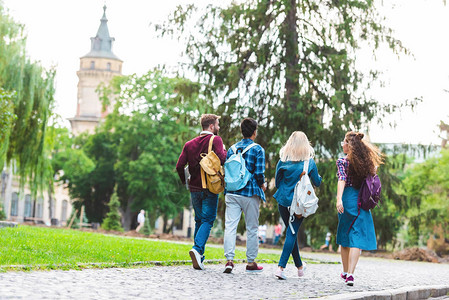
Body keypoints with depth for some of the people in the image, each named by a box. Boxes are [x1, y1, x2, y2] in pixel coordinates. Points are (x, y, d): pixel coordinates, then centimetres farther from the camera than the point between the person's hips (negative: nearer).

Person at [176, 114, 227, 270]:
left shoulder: (190, 144, 10)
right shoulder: (215, 140, -4)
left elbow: (180, 165, 2)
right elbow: (221, 159, -21)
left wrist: (185, 182, 16)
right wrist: (225, 151, 0)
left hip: (195, 188, 5)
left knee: (199, 220, 14)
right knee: (208, 220, -3)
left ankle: (198, 258, 13)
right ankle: (197, 249, -24)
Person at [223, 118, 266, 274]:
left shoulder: (232, 149, 9)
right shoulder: (258, 149, -5)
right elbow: (259, 173, -11)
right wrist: (263, 185, 8)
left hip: (232, 193, 3)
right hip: (250, 193, -3)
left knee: (230, 226, 0)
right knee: (252, 228, 8)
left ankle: (229, 259, -12)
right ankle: (251, 262, 14)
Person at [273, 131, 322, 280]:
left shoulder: (283, 161, -2)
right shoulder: (309, 162, -5)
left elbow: (277, 182, 5)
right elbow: (317, 182, 5)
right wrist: (318, 176, 25)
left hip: (283, 201, 3)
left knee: (291, 232, 16)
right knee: (292, 233, -1)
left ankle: (299, 266, 28)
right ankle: (281, 267, -13)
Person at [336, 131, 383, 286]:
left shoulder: (342, 161, -3)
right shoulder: (365, 161, 9)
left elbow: (342, 180, -17)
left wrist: (339, 199, -28)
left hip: (348, 198, -2)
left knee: (344, 236, 14)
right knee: (357, 237, -3)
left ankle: (345, 272, 24)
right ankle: (350, 274, -17)